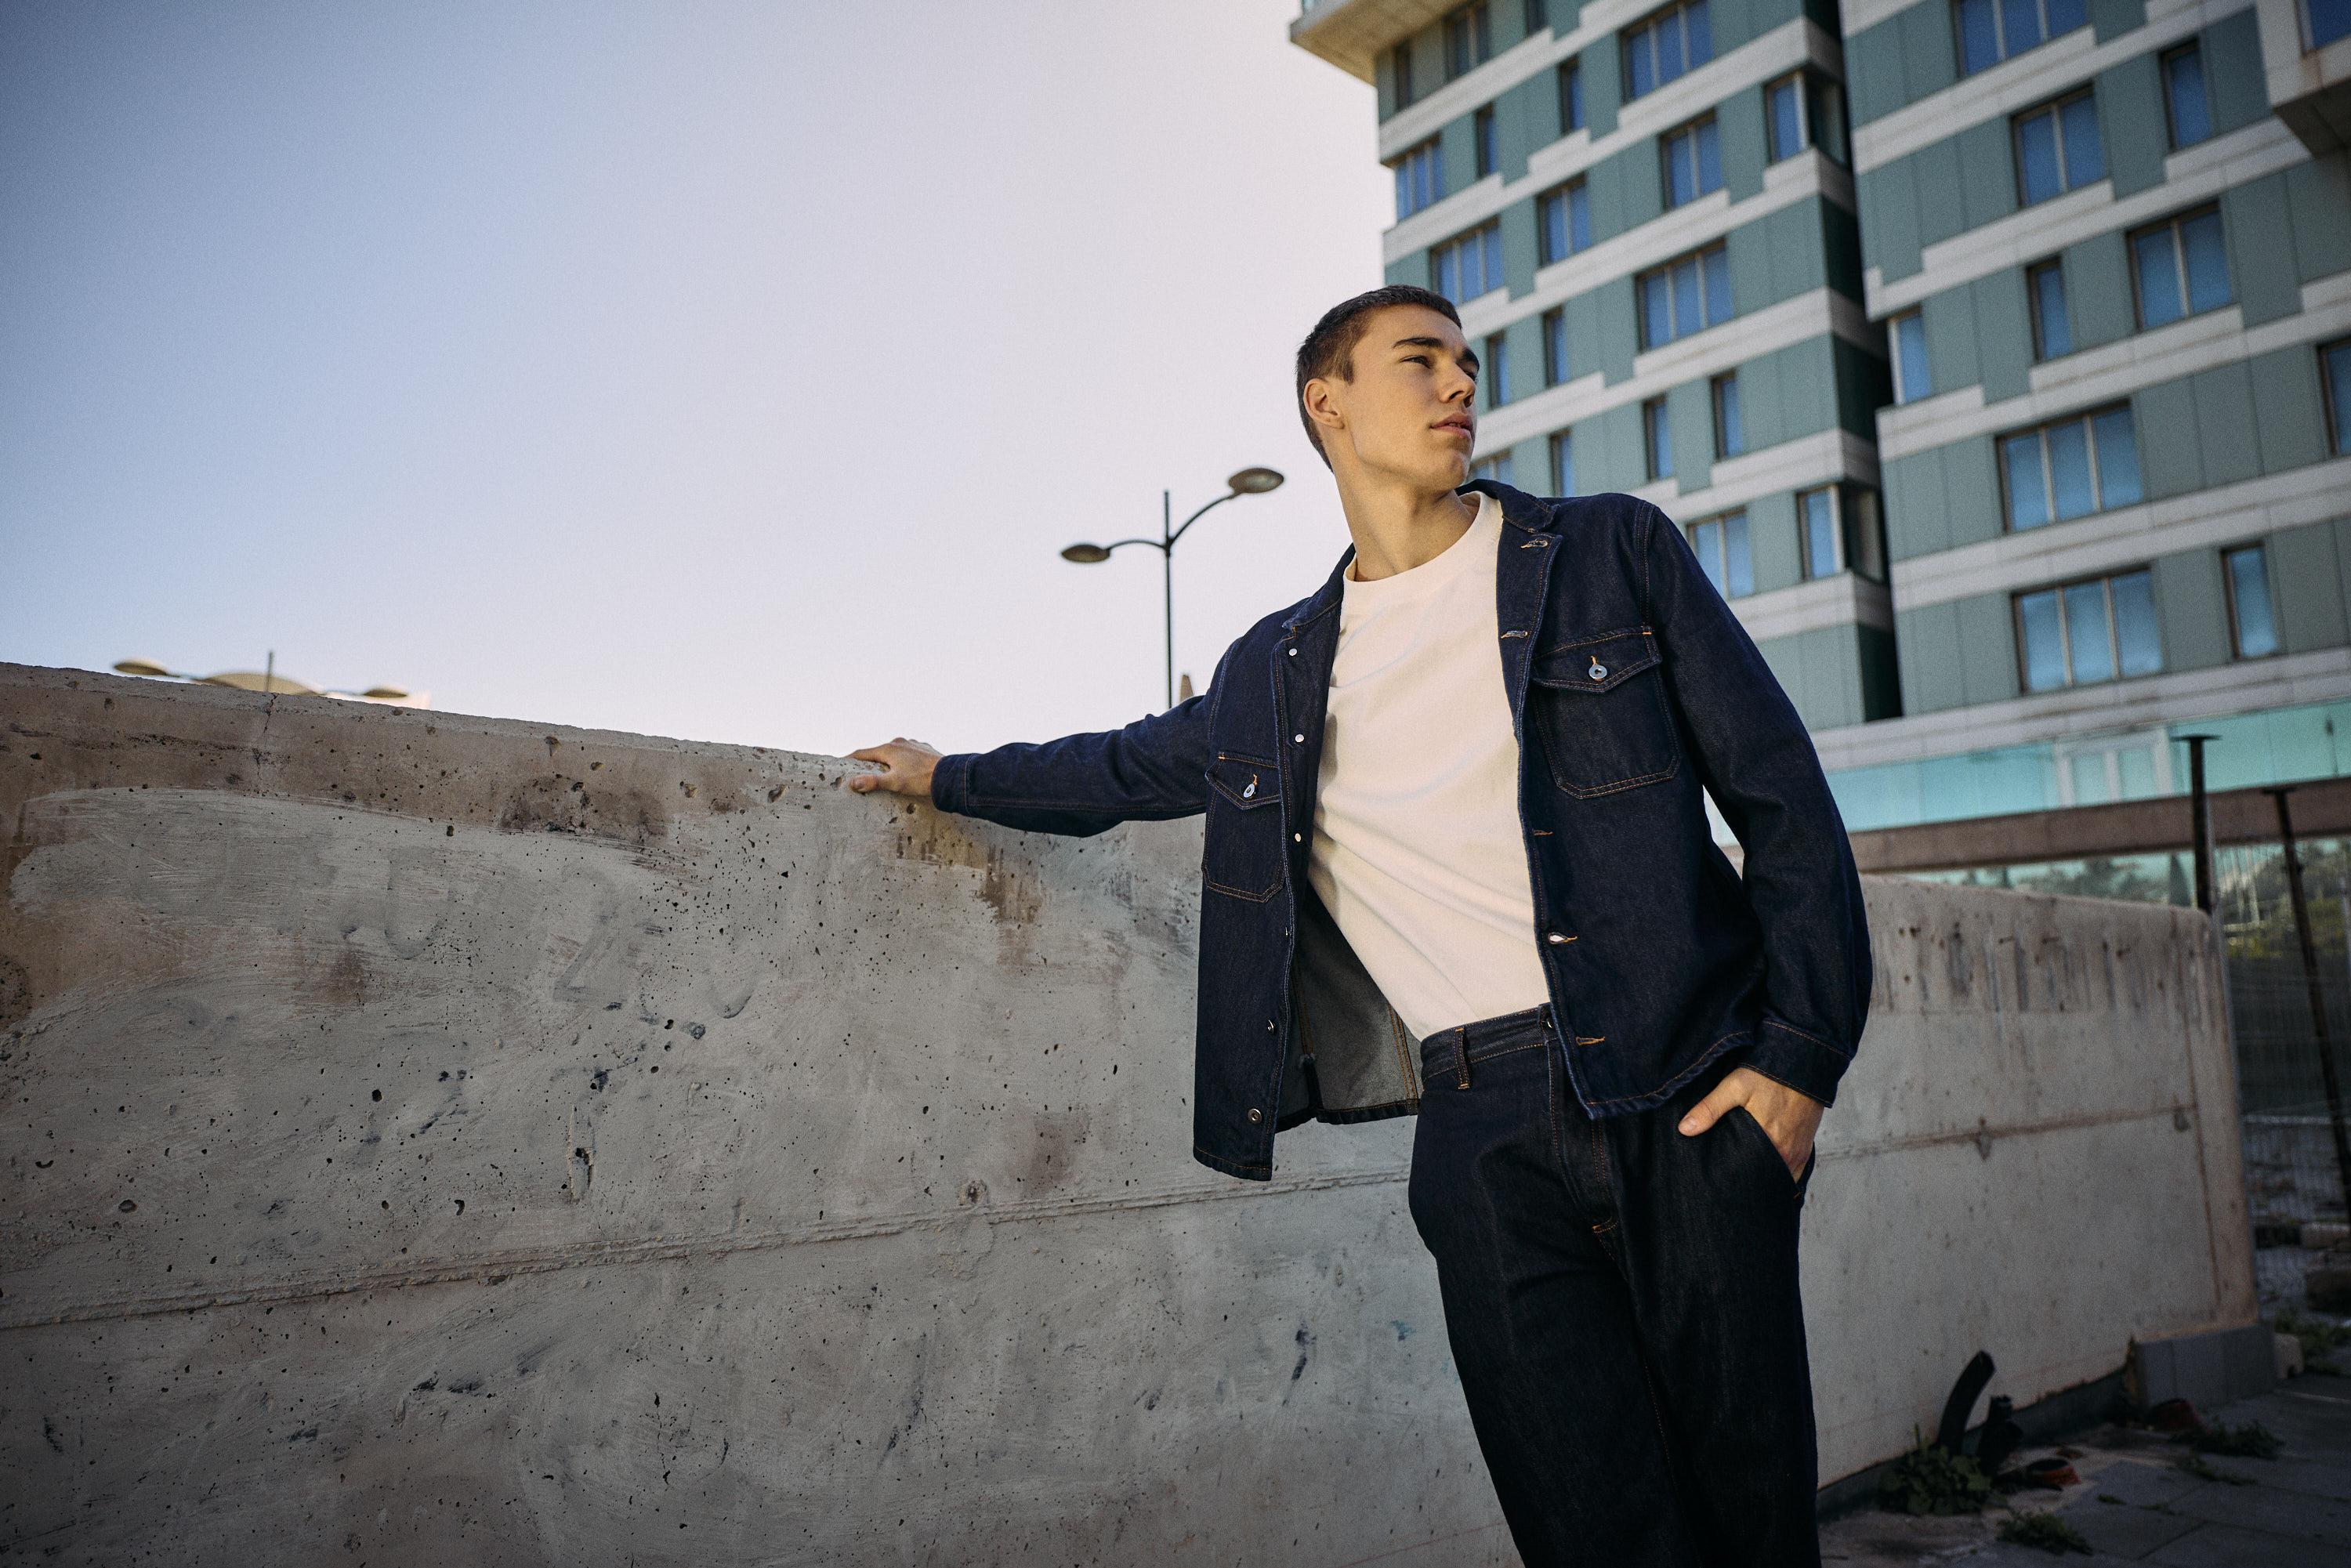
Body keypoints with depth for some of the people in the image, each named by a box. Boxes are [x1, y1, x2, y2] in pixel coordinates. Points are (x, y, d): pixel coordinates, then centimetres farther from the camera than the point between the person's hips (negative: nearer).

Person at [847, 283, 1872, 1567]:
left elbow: (1781, 795, 4)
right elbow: (1136, 765, 32)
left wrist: (1800, 1053, -4)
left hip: (1685, 1098, -1)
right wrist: (951, 778, 37)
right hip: (1485, 1134, 1)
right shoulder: (1275, 672, 13)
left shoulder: (1612, 552, 7)